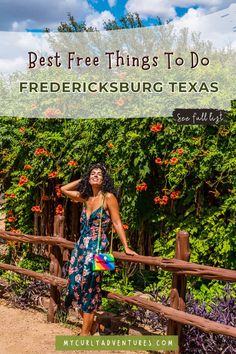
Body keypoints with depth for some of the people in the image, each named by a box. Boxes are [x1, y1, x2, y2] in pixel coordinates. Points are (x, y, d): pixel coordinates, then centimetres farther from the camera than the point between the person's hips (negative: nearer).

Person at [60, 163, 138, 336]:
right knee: (75, 285, 4)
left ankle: (85, 331, 7)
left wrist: (126, 247, -9)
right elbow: (64, 189, 25)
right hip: (81, 245, 6)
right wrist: (82, 181, 17)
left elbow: (117, 223, -7)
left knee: (89, 288, -5)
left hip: (98, 247, -6)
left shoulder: (108, 197, -5)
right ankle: (91, 324, 23)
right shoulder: (86, 197, 12)